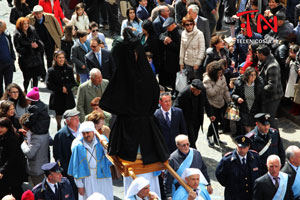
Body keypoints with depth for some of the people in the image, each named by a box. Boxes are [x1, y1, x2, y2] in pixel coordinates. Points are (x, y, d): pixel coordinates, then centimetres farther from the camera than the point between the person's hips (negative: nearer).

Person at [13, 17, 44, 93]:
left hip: (36, 58, 4)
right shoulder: (17, 35, -11)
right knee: (27, 78, -1)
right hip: (25, 60, -4)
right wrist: (30, 46, -21)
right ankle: (25, 92, 23)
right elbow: (18, 49, -13)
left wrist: (38, 45, -12)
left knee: (35, 77, 11)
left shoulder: (32, 31, 1)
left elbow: (39, 40, 11)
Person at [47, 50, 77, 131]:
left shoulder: (69, 69, 3)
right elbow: (49, 85, -5)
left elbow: (73, 83, 7)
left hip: (68, 98, 2)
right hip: (57, 98, -2)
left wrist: (67, 87, -12)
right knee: (59, 121, 3)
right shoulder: (52, 71, -5)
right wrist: (61, 89, -12)